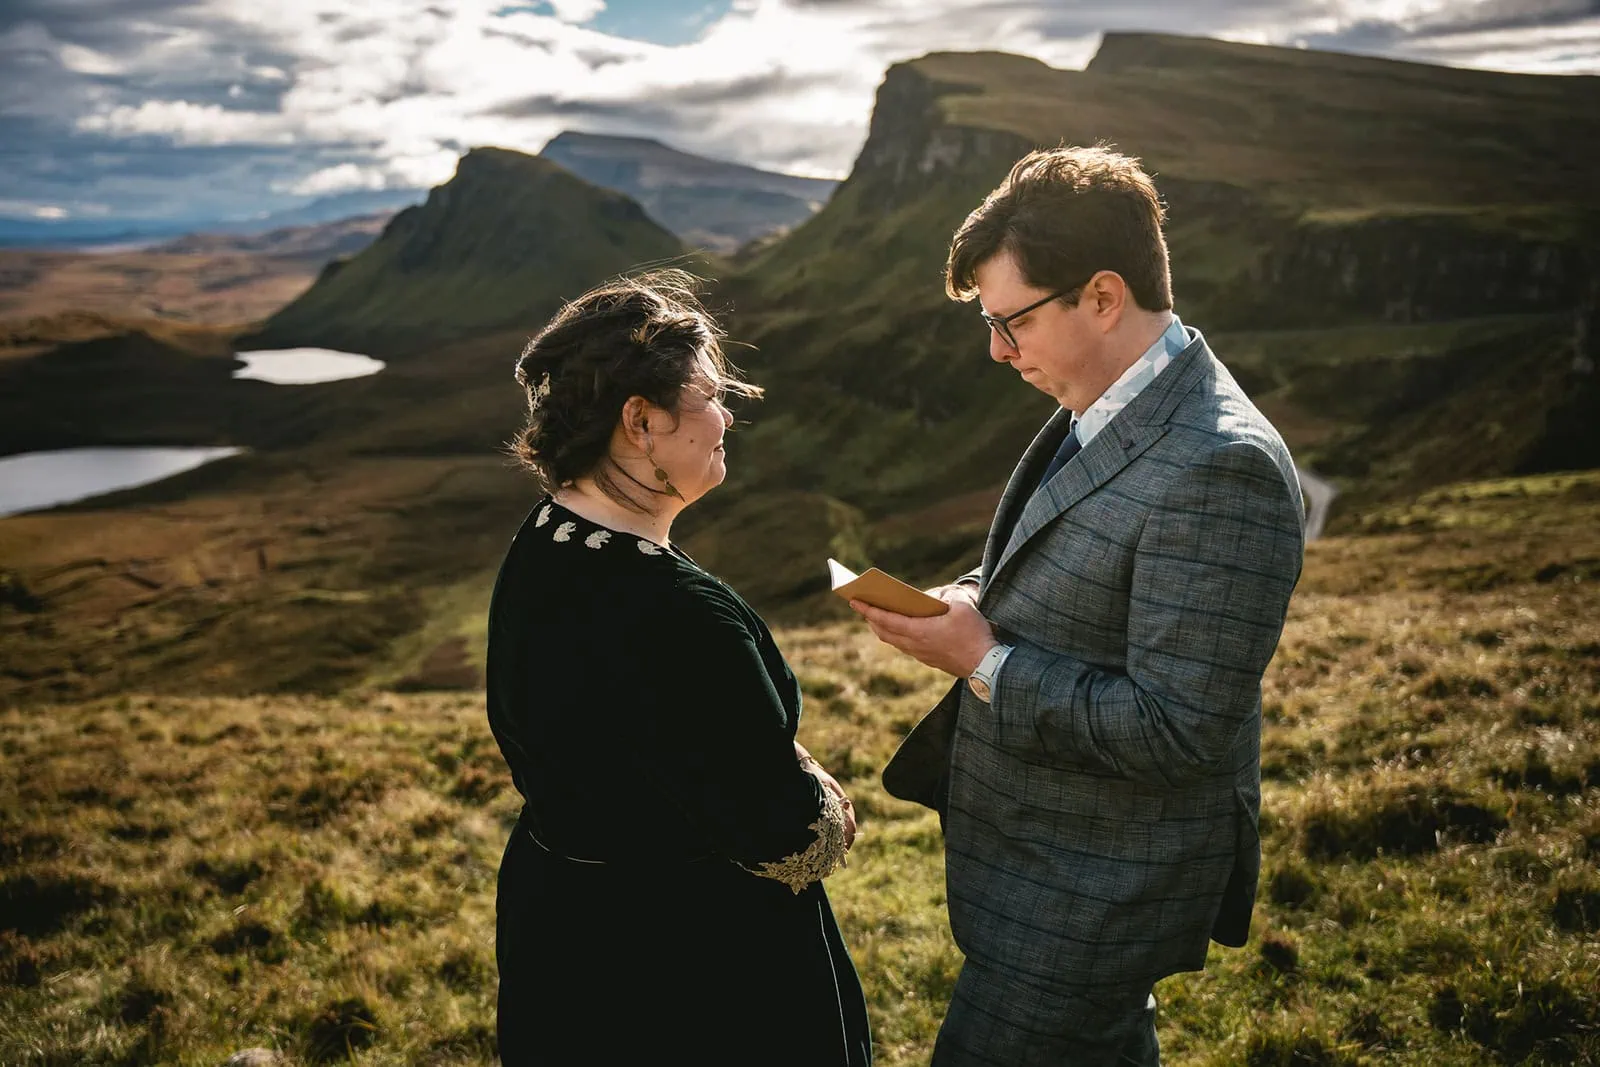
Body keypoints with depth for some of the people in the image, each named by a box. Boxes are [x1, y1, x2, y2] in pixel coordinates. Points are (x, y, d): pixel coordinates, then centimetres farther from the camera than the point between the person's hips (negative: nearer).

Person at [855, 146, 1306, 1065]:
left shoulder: (1221, 469, -28)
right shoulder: (1097, 417, 3)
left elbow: (1176, 730, -28)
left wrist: (983, 662, -23)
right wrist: (973, 600, -3)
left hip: (1094, 897, -9)